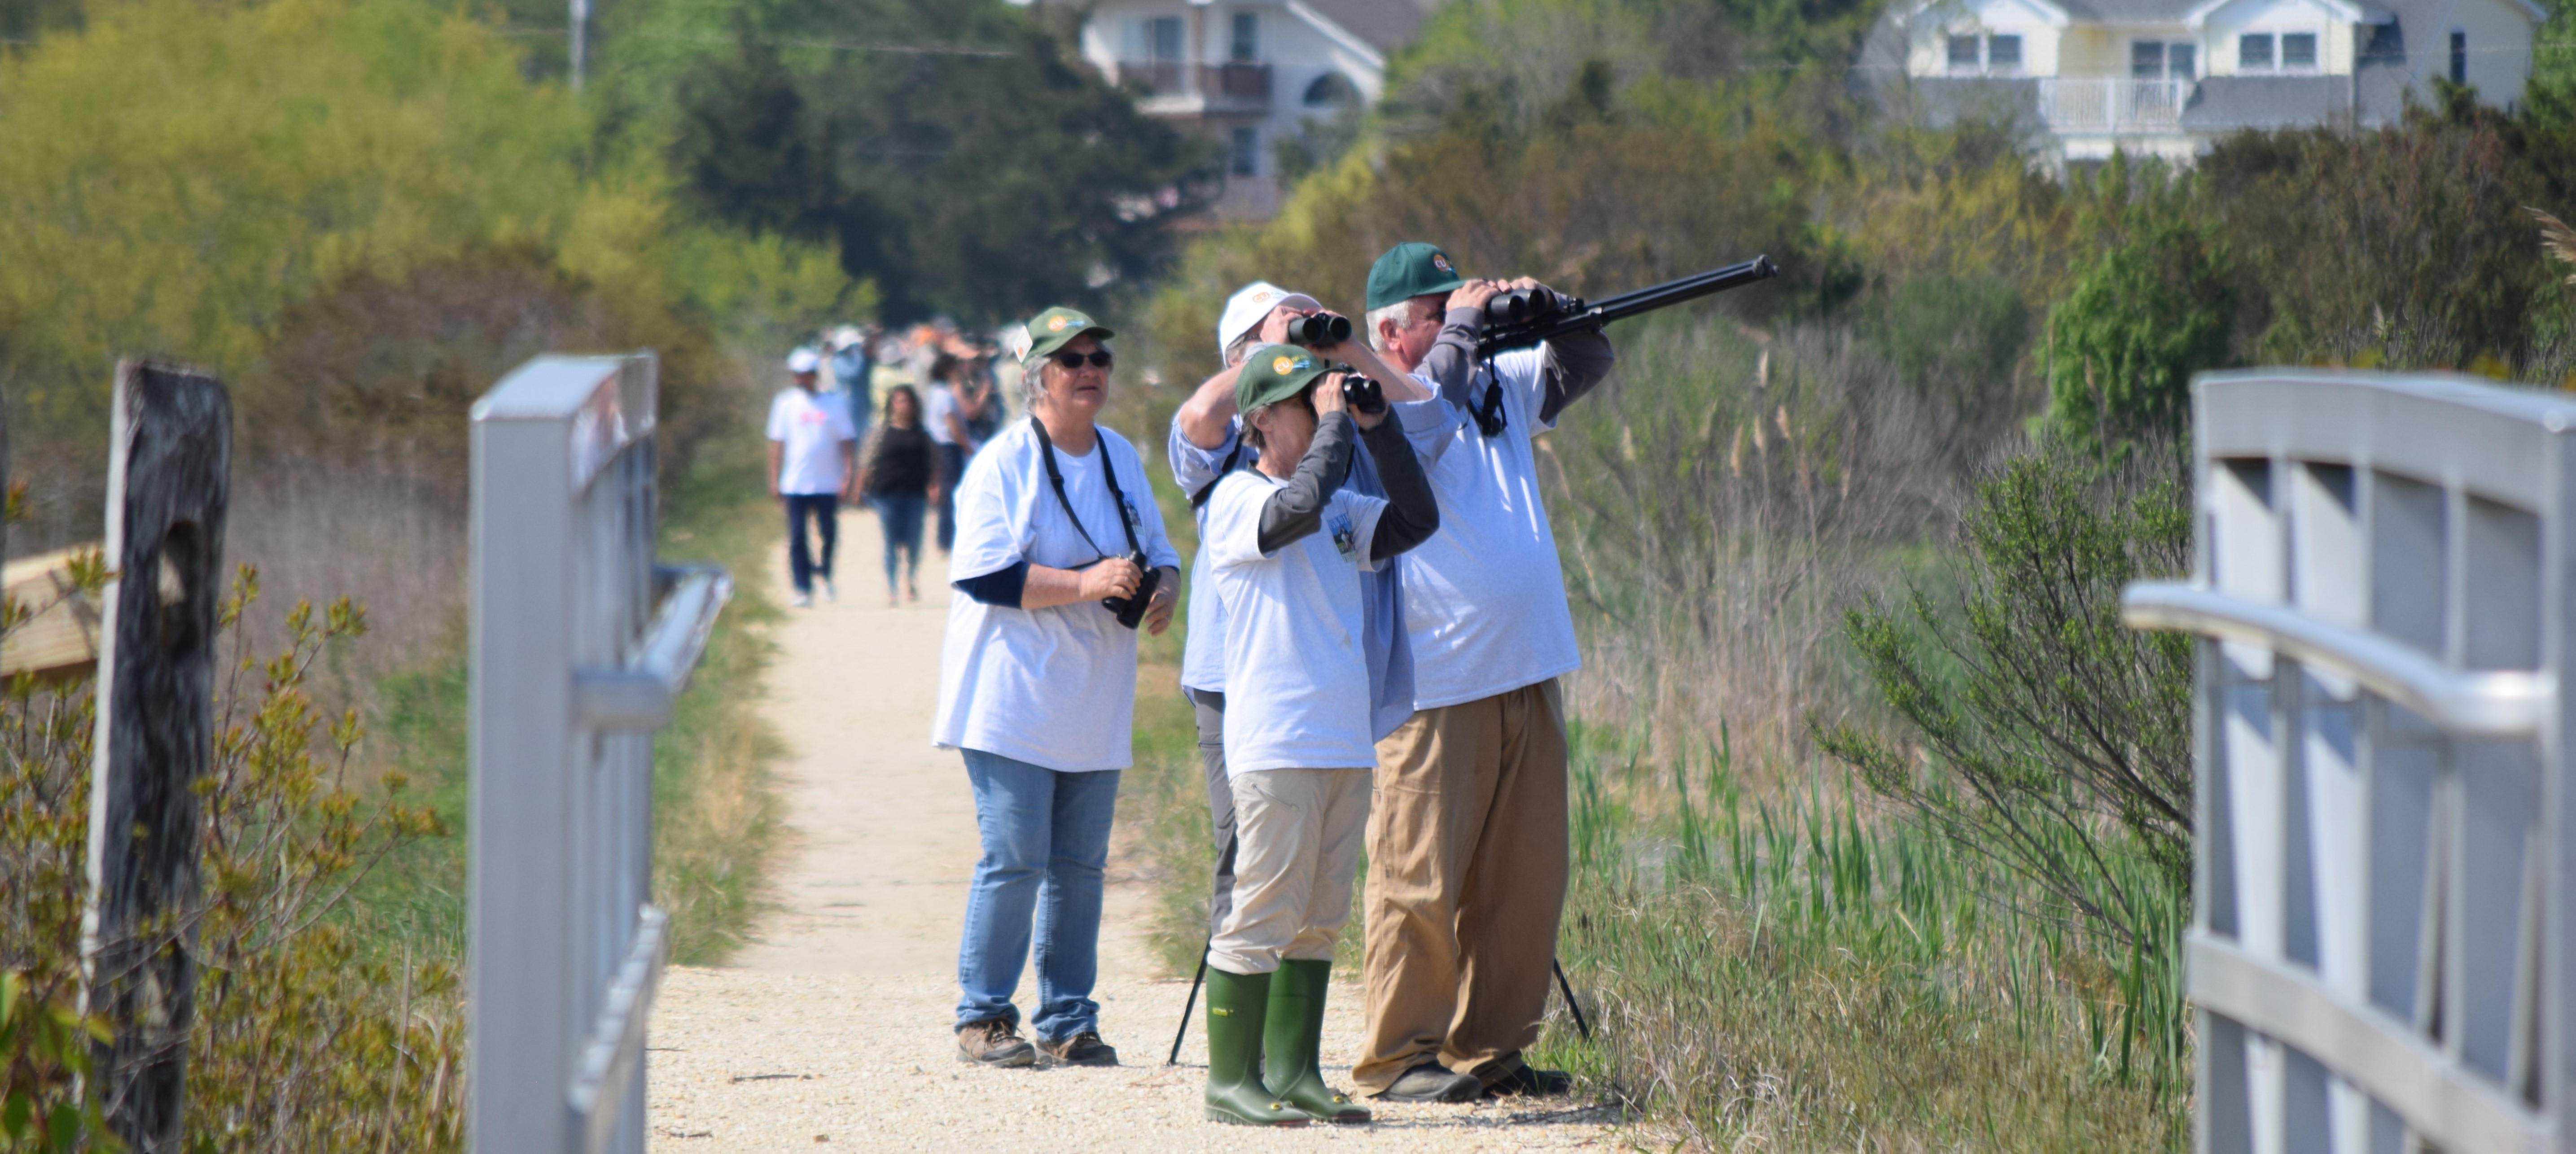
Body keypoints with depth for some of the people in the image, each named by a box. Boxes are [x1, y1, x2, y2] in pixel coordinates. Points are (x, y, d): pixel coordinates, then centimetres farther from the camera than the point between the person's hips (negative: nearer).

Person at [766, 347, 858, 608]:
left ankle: (826, 574, 28)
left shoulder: (833, 405, 3)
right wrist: (774, 480, 0)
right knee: (797, 539, -2)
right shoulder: (786, 403, 3)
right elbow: (777, 443, 5)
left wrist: (847, 476, -5)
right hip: (795, 485, 0)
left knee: (829, 535, 3)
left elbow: (847, 442, 5)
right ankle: (803, 589, 4)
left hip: (827, 485, 0)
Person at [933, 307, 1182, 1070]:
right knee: (1015, 858, -10)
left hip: (1094, 705, 6)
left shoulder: (1122, 459, 13)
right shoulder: (1004, 463, -7)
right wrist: (1085, 584, -23)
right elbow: (984, 573, -16)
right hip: (1012, 700, -6)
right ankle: (983, 1017, 0)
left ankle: (1068, 1021, 14)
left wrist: (1161, 587, -3)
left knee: (1081, 864, 7)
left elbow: (1157, 550, 21)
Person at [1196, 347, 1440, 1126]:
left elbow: (1417, 521, 8)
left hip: (1347, 742, 7)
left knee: (1319, 920, 10)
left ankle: (1293, 1074, 15)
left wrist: (1378, 426, 3)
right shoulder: (1237, 499, -6)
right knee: (1262, 918, -6)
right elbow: (1300, 507, -25)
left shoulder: (1343, 508, 15)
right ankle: (1231, 1080, -1)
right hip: (1274, 749, -7)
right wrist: (1337, 421, -13)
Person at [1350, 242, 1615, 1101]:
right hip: (1435, 692, -7)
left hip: (1528, 677, 7)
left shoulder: (1498, 383, 15)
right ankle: (1399, 1055, 1)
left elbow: (1586, 365, 21)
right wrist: (1460, 330, -18)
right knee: (1421, 880, -6)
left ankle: (1490, 1048, 16)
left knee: (1525, 884, 9)